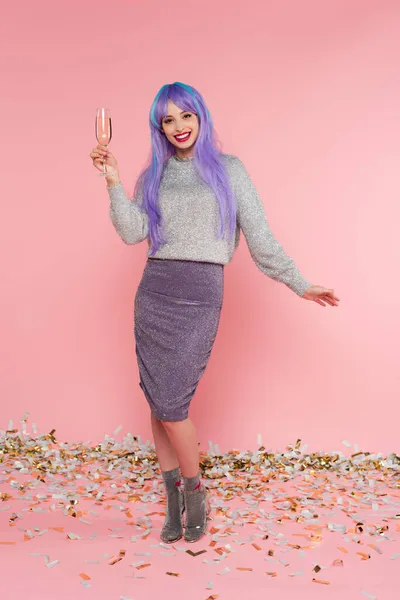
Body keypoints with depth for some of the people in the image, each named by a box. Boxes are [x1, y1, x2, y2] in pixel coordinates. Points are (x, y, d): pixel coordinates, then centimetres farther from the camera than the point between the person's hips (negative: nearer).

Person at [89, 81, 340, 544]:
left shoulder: (229, 169, 6)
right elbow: (133, 232, -1)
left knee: (170, 403, -8)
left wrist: (299, 284, 0)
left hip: (201, 295, -3)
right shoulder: (153, 176, 14)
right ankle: (174, 501, 22)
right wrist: (112, 181, -7)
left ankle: (195, 493, 17)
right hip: (153, 292, 4)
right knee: (157, 402, 5)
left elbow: (259, 236, 3)